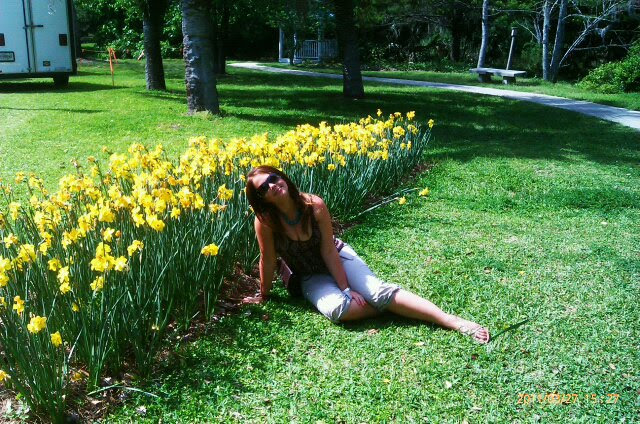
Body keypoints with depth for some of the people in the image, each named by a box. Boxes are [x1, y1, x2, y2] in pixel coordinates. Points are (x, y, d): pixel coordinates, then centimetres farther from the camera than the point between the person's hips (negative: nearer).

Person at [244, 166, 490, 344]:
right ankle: (392, 309, -13)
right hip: (311, 277, 0)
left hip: (338, 257, 0)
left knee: (379, 291, -23)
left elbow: (329, 250, -18)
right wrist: (264, 296, -3)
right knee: (337, 309, -34)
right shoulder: (265, 221, -24)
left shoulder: (314, 205, -21)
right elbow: (267, 260, -12)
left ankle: (456, 322, -28)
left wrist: (347, 288, -18)